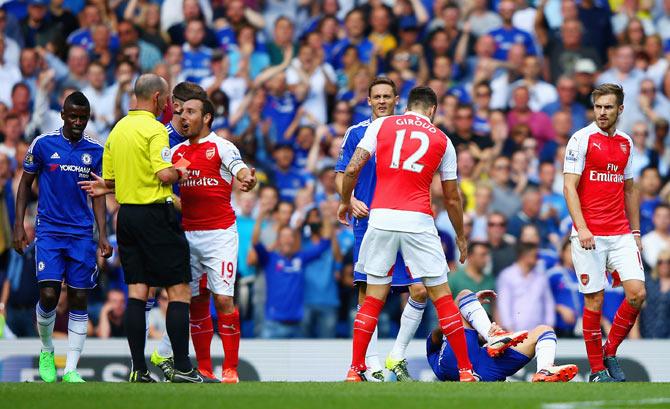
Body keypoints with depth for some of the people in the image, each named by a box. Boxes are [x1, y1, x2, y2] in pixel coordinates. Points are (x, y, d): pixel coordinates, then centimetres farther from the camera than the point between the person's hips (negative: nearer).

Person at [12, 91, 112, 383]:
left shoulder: (95, 151, 6)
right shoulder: (43, 144, -1)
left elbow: (98, 195, 11)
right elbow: (25, 184, 6)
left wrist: (103, 235, 3)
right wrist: (19, 225, 0)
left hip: (82, 235, 2)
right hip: (49, 231, -2)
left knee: (79, 300, -1)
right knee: (49, 295, -12)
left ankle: (71, 370, 3)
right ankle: (46, 352, 15)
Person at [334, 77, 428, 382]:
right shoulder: (356, 133, 6)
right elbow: (342, 176, 6)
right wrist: (351, 200, -14)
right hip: (368, 222, -2)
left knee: (419, 290, -7)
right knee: (367, 294, -4)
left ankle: (397, 357, 7)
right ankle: (373, 365, 2)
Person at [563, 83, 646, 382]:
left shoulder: (626, 143, 13)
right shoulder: (581, 139, -4)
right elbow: (569, 186, -8)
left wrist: (635, 231, 17)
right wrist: (581, 227, -18)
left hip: (620, 234, 5)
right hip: (589, 235, -5)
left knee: (637, 293, -8)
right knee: (594, 301, -3)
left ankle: (610, 352, 10)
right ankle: (597, 370, 7)